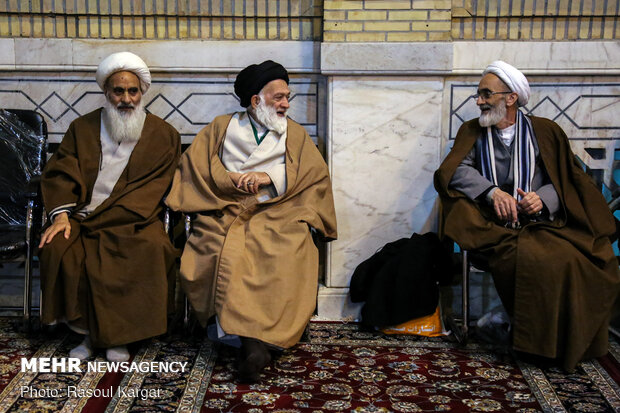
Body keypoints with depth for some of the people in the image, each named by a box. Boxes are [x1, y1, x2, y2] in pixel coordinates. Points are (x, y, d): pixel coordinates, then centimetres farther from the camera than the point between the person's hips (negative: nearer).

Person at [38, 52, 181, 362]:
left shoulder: (163, 135, 7)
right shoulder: (82, 128, 15)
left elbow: (152, 189, -2)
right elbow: (61, 173, 7)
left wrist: (100, 216, -13)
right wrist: (62, 214, -13)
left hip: (132, 220, -2)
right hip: (83, 215, 2)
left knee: (151, 247, -33)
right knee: (57, 246, -28)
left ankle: (118, 335, -15)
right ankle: (87, 330, -11)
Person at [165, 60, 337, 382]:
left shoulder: (295, 134, 21)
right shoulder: (222, 127, 19)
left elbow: (314, 172, 6)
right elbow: (195, 163, 8)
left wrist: (270, 177, -7)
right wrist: (232, 180, -7)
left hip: (276, 214, 0)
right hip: (226, 211, 0)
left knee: (291, 255, -32)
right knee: (228, 254, -33)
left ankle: (250, 338, -33)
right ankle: (252, 341, -30)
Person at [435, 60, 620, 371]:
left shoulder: (545, 131, 15)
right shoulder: (472, 131, 16)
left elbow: (568, 180, 10)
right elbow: (456, 170, -1)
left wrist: (542, 197, -11)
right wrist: (492, 191, -17)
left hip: (541, 223, 1)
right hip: (496, 227, -1)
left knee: (573, 260, -29)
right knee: (535, 261, -33)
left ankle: (569, 344, -9)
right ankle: (537, 342, -15)